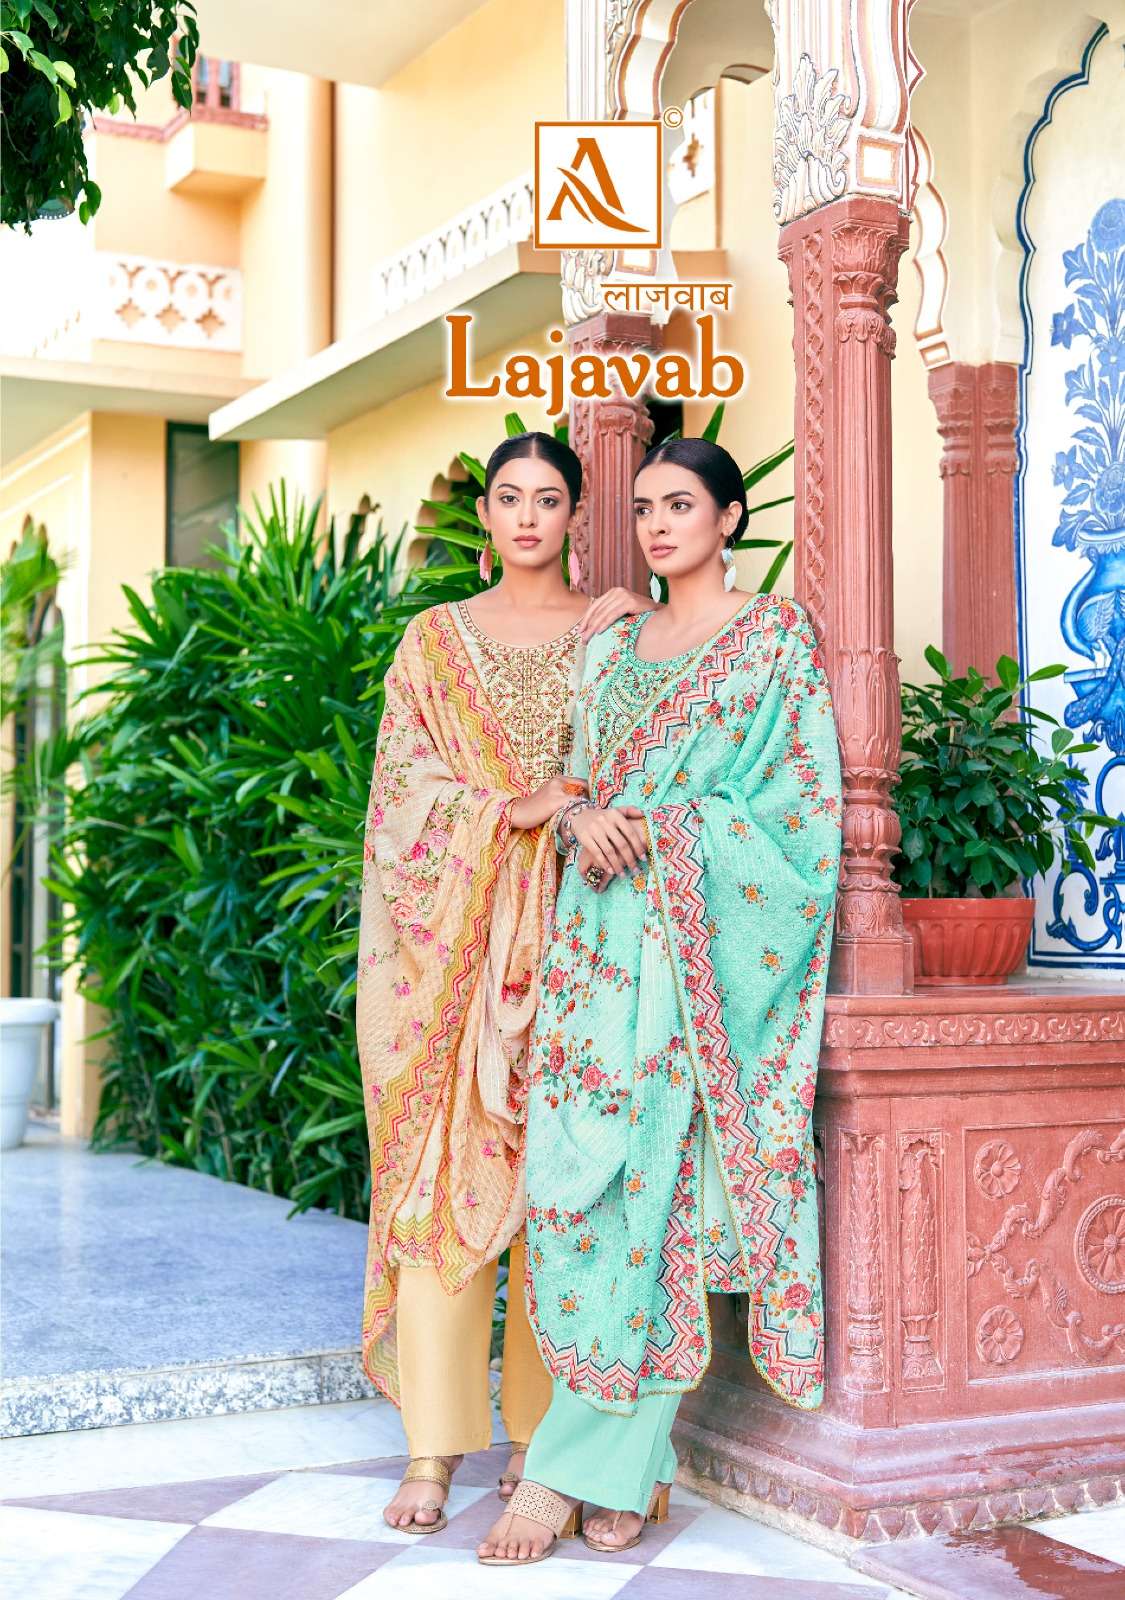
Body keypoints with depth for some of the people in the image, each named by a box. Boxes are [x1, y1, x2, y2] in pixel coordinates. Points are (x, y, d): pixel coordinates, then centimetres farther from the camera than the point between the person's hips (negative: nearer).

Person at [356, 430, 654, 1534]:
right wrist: (513, 808, -12)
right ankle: (433, 1447, 0)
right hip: (452, 932, 1)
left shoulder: (613, 630, 12)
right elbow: (404, 783, 2)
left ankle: (542, 1434, 8)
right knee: (441, 1168, -5)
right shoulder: (435, 639, 14)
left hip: (568, 932, 0)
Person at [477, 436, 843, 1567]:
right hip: (601, 933, 5)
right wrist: (585, 824, -6)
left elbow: (800, 798, -2)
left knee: (643, 1171, -10)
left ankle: (575, 1463, -3)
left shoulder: (776, 636, 3)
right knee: (585, 1171, -3)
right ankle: (633, 1469, 6)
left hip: (704, 933, -5)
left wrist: (663, 830, -11)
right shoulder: (611, 646, 19)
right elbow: (575, 782, 17)